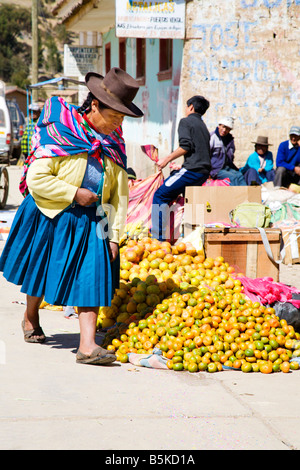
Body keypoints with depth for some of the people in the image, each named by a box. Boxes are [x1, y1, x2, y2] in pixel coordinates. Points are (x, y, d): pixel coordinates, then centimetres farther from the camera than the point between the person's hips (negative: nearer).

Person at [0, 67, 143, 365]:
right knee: (41, 271, 14)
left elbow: (120, 195, 6)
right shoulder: (59, 132, -15)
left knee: (92, 278, -10)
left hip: (91, 223, 4)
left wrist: (115, 235, 0)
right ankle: (30, 318, 42)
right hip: (51, 217, -3)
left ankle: (87, 346, -14)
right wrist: (74, 193, -19)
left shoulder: (114, 144, 2)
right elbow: (36, 178, -19)